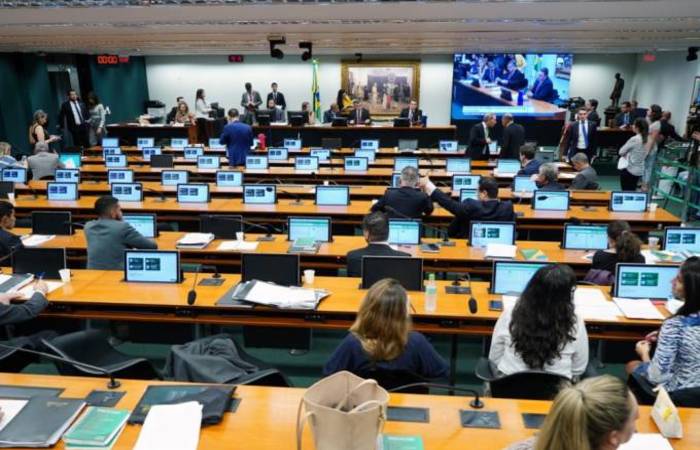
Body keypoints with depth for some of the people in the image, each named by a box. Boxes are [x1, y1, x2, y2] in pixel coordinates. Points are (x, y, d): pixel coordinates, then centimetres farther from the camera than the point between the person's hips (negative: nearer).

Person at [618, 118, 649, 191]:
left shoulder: (634, 139, -21)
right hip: (641, 170, 7)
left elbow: (621, 152, -12)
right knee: (632, 191, 20)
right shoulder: (647, 139, -1)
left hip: (630, 170, -7)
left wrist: (625, 155, 9)